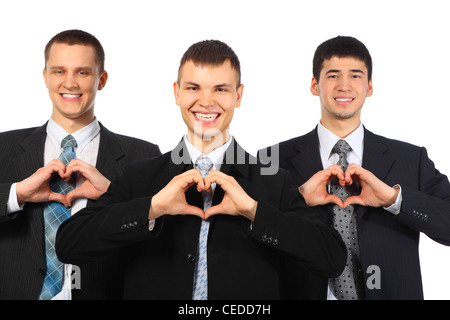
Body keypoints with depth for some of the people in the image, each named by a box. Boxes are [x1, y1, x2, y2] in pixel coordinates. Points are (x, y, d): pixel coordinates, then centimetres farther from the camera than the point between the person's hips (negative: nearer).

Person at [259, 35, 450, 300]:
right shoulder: (275, 160, -6)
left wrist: (395, 197, -21)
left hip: (390, 292, 1)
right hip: (303, 293, -1)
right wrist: (298, 198, -24)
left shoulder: (412, 159, -2)